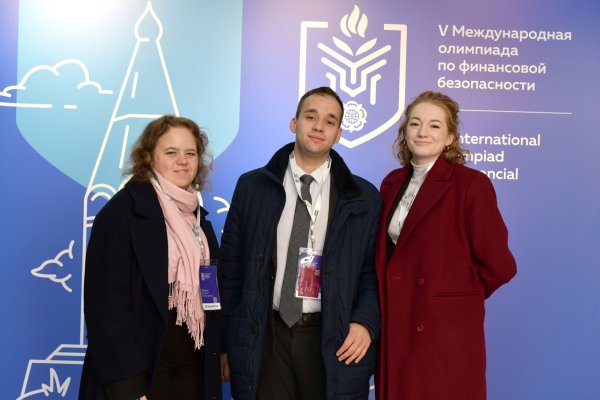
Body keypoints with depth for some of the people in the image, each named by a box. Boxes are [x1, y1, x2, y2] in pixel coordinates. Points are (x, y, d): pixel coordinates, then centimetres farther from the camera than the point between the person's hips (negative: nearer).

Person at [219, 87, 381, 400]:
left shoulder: (363, 198, 3)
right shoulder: (252, 187, 3)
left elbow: (374, 270, 6)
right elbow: (231, 266, 5)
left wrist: (365, 322, -10)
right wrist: (226, 340, 4)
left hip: (333, 341, 0)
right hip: (265, 337, 0)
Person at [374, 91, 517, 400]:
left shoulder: (471, 183, -10)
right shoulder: (392, 183, 9)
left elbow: (497, 265, -10)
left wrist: (456, 296, -1)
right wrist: (393, 299, 7)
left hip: (448, 332, -5)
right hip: (394, 331, 6)